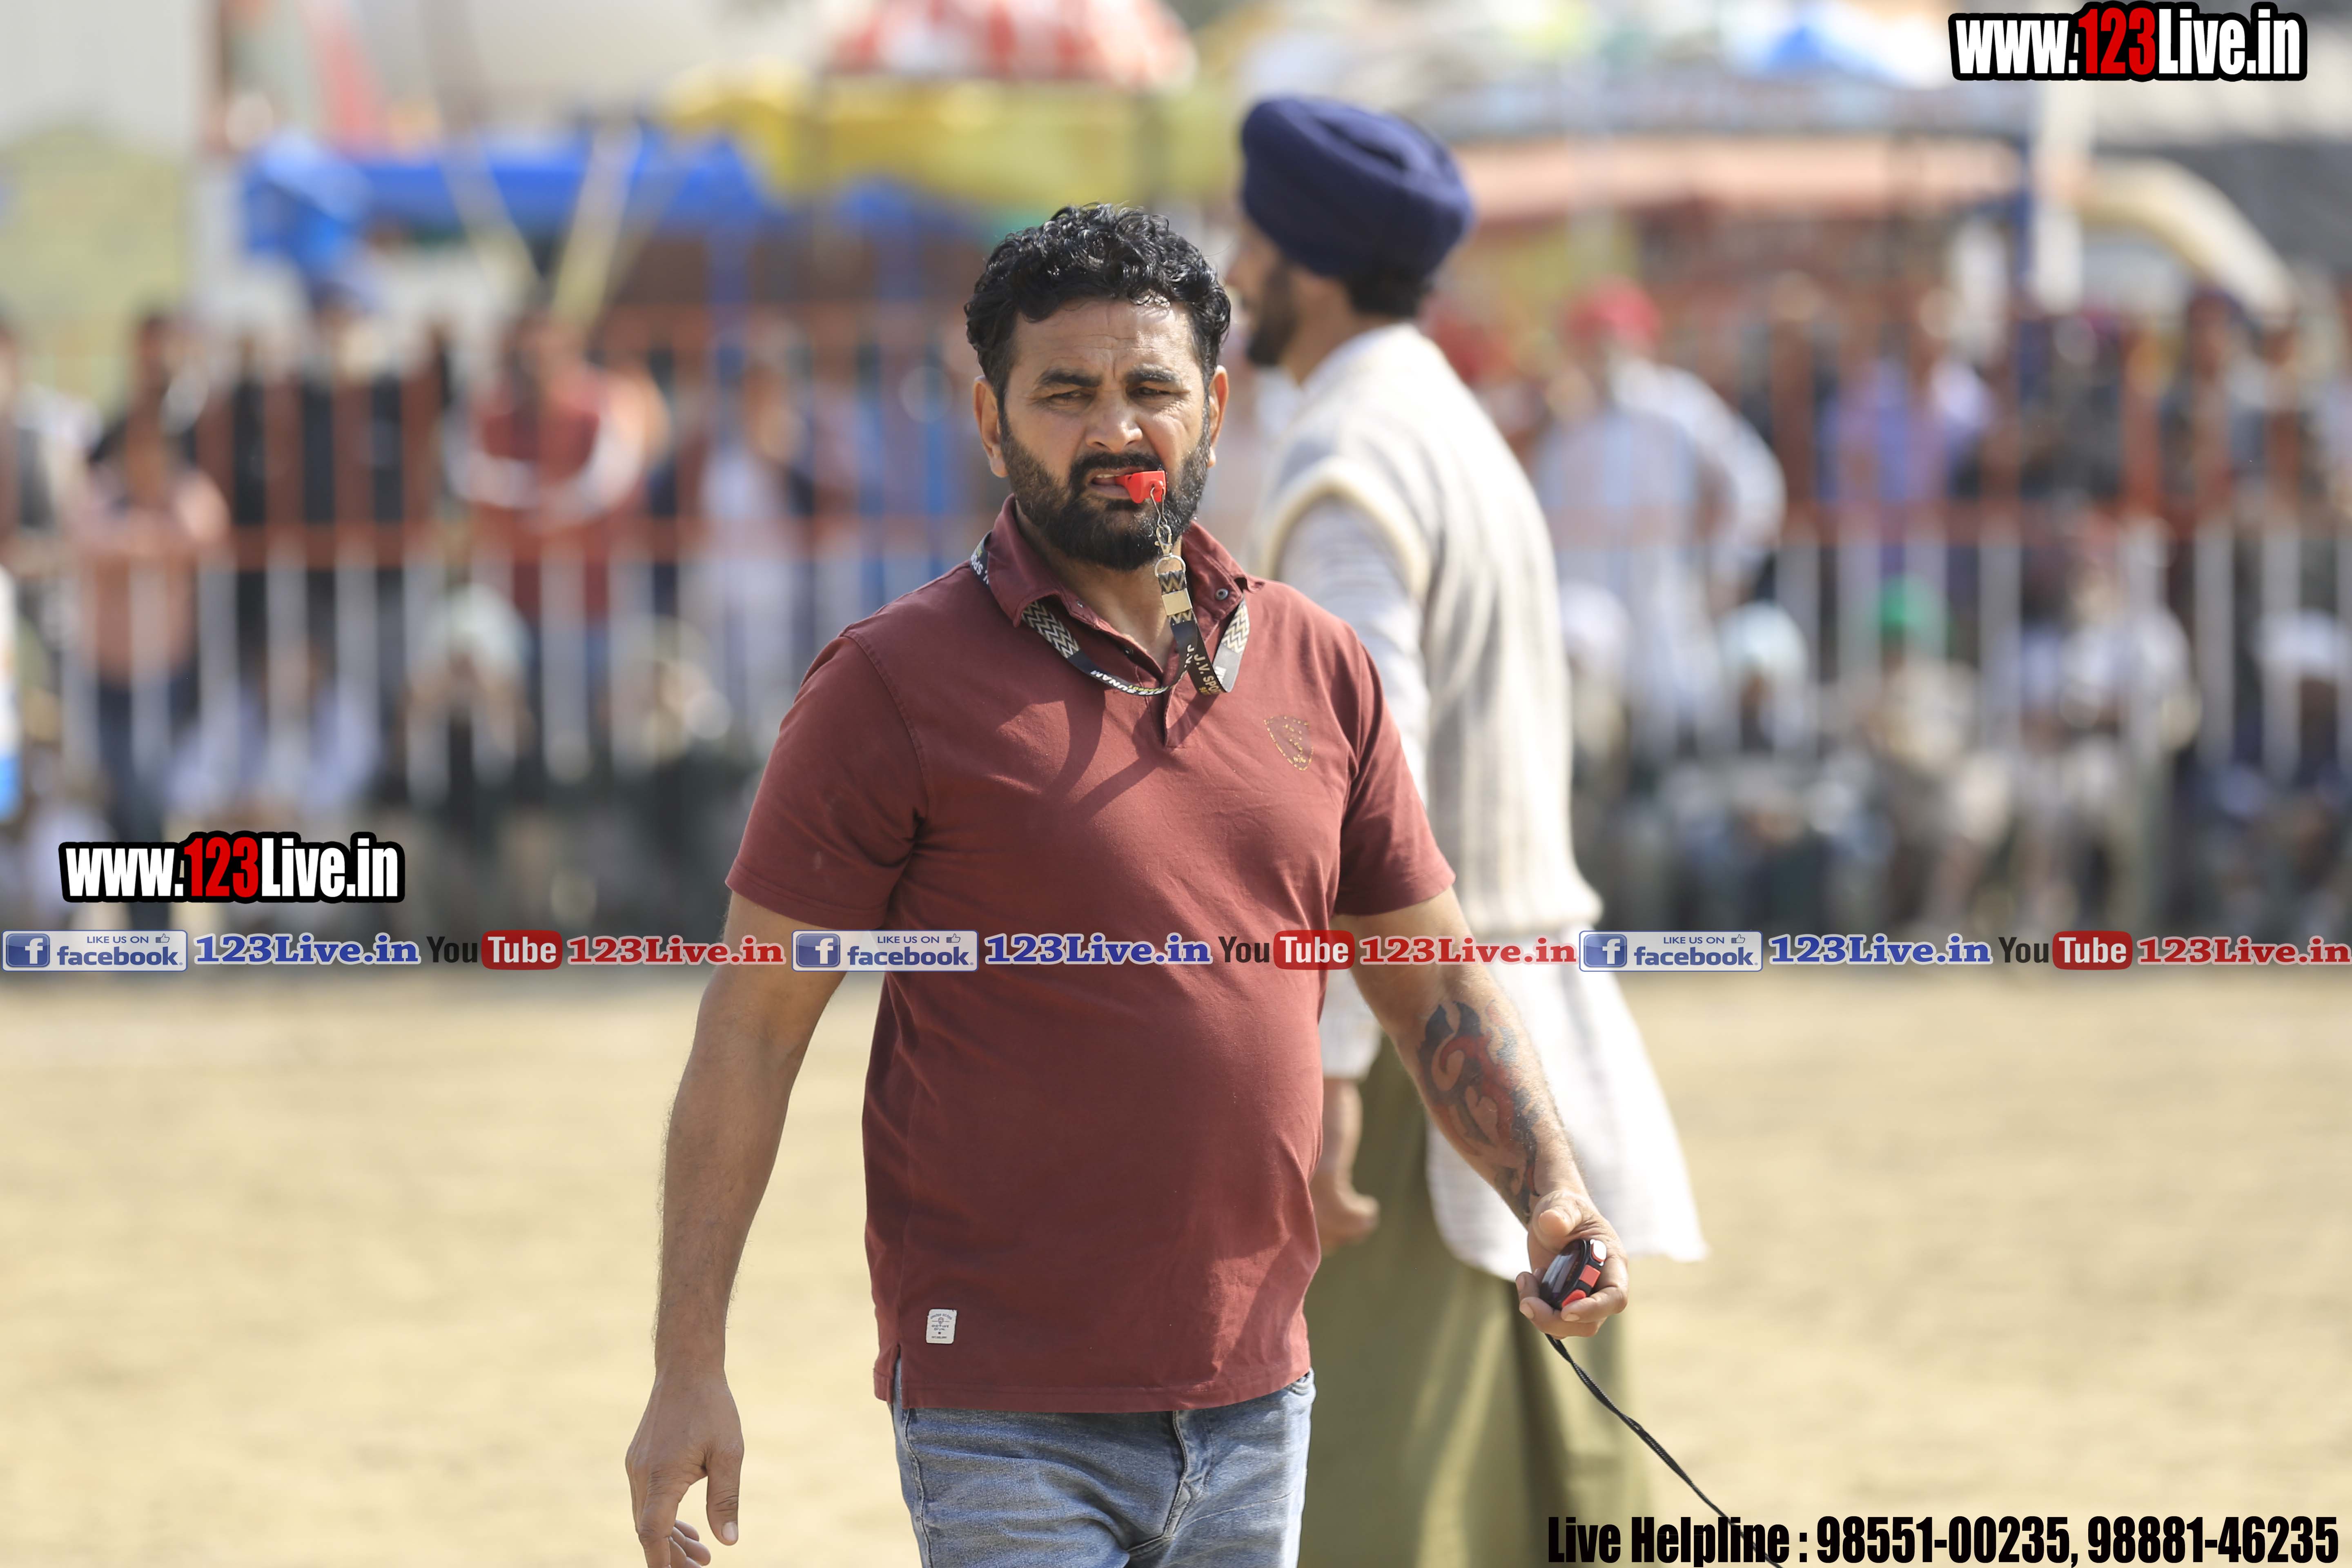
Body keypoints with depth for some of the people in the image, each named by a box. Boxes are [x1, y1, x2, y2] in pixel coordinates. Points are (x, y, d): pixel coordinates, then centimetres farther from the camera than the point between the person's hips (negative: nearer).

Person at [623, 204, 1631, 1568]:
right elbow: (751, 1031, -4)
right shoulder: (894, 687, -4)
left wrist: (1552, 1194, -1)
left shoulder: (1322, 673, 10)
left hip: (1259, 1406, 5)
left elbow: (1437, 985, 17)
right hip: (1006, 1428, -5)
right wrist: (690, 1369, -9)